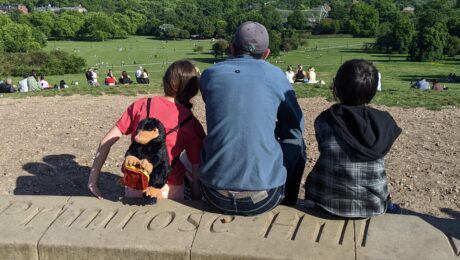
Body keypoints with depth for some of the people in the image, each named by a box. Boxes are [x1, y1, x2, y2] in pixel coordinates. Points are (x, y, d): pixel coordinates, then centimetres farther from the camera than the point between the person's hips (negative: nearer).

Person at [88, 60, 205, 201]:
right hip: (168, 190, -3)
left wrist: (92, 181, 3)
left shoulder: (140, 105, -2)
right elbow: (197, 174, -7)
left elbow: (106, 141, -2)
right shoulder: (192, 125, -8)